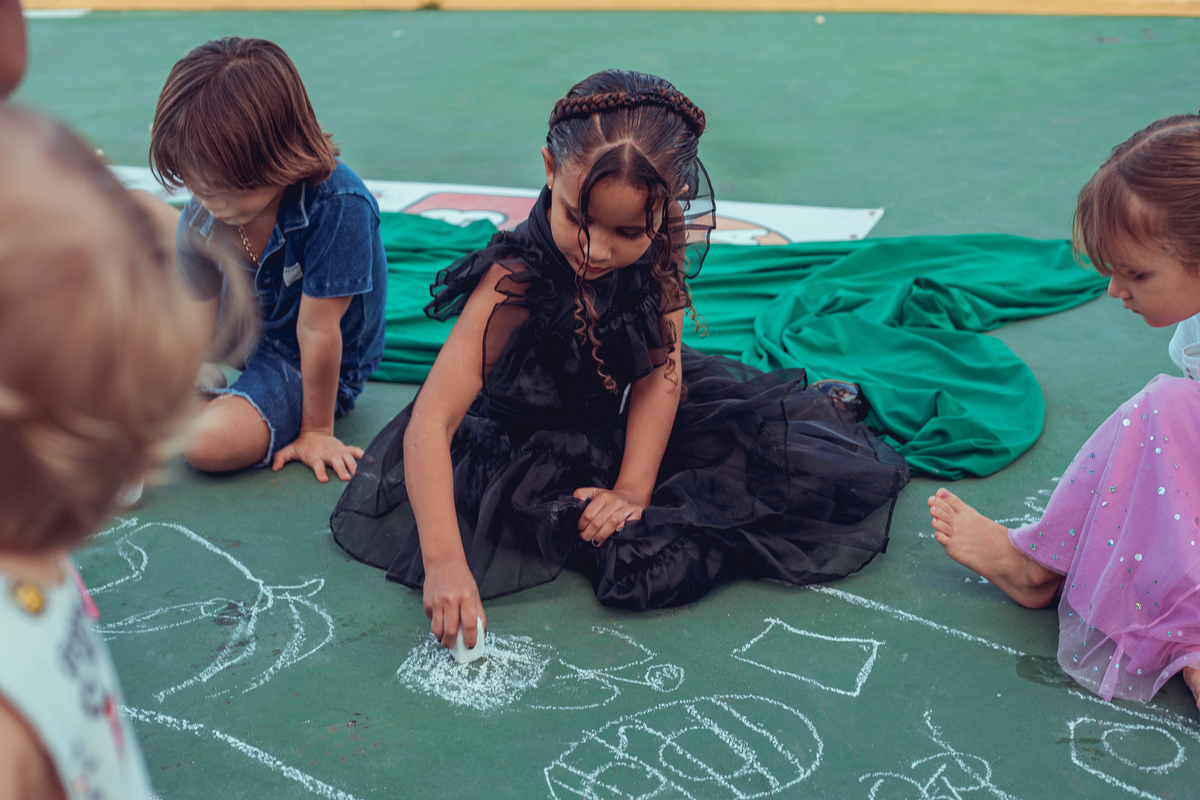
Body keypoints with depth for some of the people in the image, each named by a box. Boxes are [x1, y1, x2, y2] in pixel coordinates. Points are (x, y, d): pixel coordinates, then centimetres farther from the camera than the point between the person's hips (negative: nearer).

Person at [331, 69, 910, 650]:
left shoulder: (665, 242, -19)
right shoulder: (514, 282, -33)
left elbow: (661, 371, -13)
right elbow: (431, 422, -37)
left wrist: (633, 489, -23)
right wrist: (445, 561, -49)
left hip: (635, 417, 4)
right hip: (532, 445, -3)